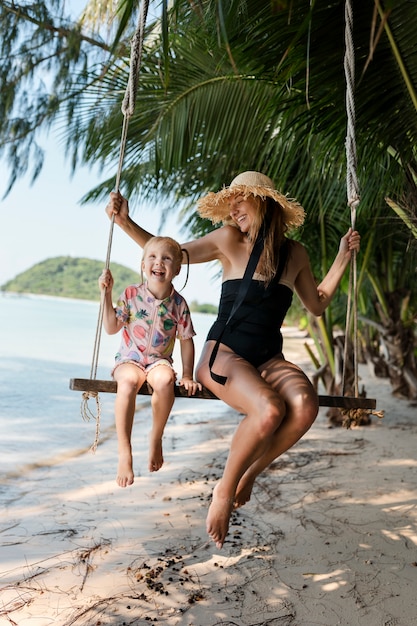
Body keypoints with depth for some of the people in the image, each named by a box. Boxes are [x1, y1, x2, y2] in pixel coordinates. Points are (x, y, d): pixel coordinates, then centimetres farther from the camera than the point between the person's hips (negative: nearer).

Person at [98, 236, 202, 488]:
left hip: (159, 360, 1)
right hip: (129, 358, -1)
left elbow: (187, 341, 5)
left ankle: (156, 438, -11)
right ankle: (125, 452, -27)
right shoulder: (131, 294, -3)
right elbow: (111, 328, -2)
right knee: (128, 382, -37)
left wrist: (187, 376, 1)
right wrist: (107, 294, -10)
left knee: (165, 380, -36)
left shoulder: (178, 303, -1)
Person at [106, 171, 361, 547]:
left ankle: (249, 475, -6)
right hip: (224, 354, -3)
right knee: (269, 410, -33)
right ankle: (224, 492, -9)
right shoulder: (229, 240, 1)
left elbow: (317, 305, 20)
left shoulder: (294, 254, 9)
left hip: (270, 360, 4)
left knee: (306, 405, -30)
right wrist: (125, 223, -1)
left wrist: (343, 259, 14)